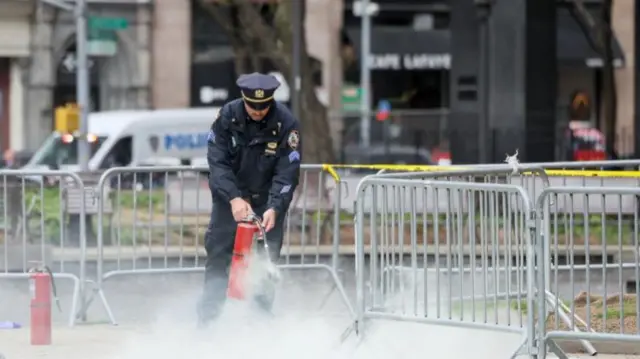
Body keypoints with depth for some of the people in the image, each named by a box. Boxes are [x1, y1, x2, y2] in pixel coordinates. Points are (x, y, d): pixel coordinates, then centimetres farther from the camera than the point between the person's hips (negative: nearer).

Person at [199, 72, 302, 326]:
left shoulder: (286, 124, -17)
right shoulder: (227, 116, -14)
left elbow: (287, 172, -18)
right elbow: (217, 161, -16)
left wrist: (274, 208, -31)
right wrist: (234, 198, -29)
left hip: (268, 200, -1)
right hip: (229, 196, 1)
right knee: (217, 256, -4)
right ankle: (207, 319, 1)